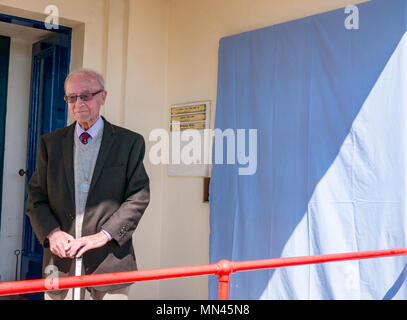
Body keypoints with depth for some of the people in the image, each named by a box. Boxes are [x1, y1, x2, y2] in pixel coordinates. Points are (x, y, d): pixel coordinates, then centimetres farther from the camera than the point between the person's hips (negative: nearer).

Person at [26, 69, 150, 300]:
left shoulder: (130, 142, 2)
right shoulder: (50, 143, 10)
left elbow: (139, 196, -4)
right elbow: (36, 197, 9)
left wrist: (104, 235, -14)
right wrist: (52, 232, -9)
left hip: (110, 258, -2)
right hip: (61, 257, 2)